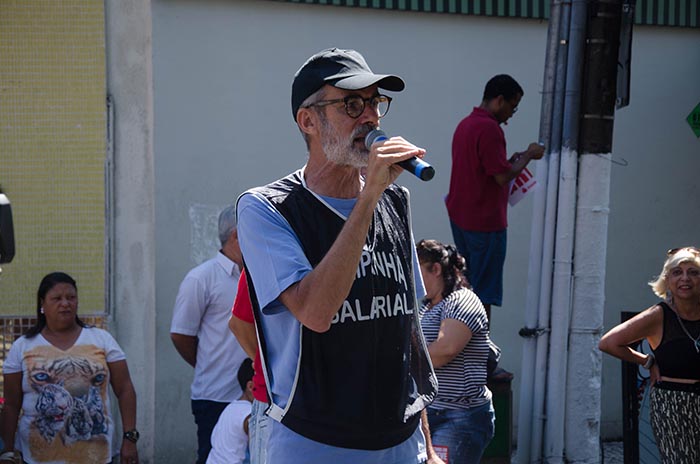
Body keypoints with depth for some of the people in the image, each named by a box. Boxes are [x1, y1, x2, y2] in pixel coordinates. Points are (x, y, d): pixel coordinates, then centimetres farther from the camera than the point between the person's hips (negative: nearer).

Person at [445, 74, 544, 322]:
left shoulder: (465, 124, 13)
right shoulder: (489, 128, -18)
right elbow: (502, 176, -20)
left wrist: (512, 160, 13)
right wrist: (528, 156, -6)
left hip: (459, 216, 10)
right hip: (485, 220, -10)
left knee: (467, 287, 15)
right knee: (484, 292, -4)